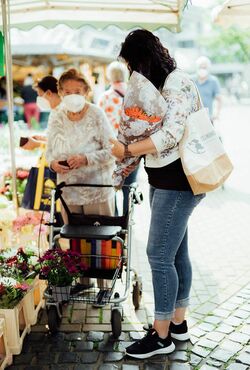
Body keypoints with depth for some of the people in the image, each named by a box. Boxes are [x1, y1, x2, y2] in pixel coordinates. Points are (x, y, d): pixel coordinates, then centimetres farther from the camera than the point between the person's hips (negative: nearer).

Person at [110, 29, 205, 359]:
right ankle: (178, 323, 27)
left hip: (177, 182, -10)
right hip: (165, 181, 10)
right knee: (176, 253, 14)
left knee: (159, 255, -5)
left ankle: (161, 336, 9)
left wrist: (126, 151, -19)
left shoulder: (177, 83, -13)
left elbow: (171, 134, -25)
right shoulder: (160, 85, 16)